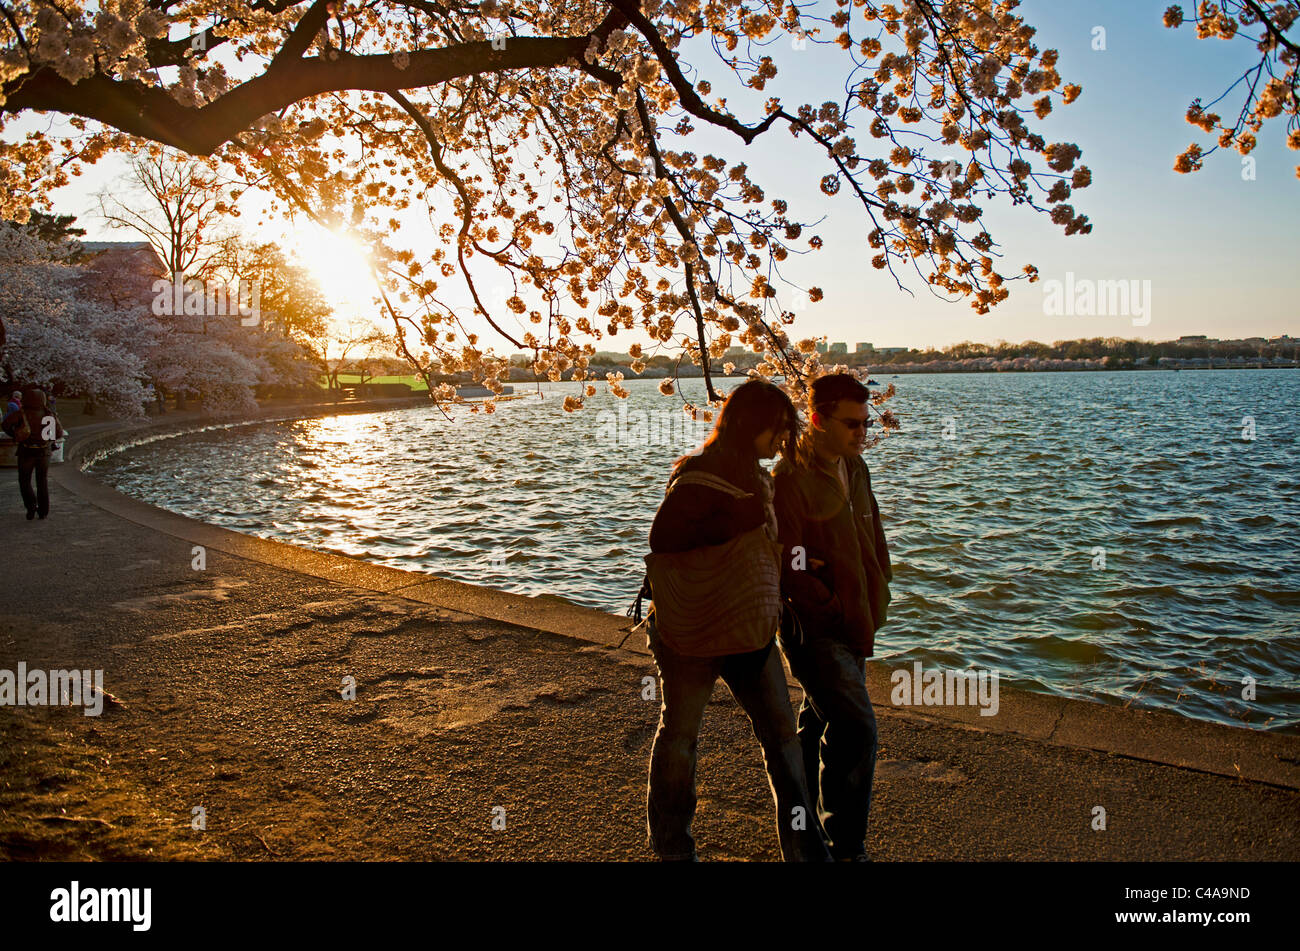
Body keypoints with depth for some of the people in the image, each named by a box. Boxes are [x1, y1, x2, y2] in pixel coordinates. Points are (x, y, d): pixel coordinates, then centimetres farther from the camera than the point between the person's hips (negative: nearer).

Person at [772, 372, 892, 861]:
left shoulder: (854, 467, 7)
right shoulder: (790, 479, -20)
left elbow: (871, 537, 18)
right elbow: (789, 569, -21)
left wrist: (873, 601, 9)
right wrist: (838, 612, -16)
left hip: (853, 626, 9)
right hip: (814, 630, -9)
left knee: (821, 726, 21)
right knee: (857, 733, -12)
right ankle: (845, 848, 5)